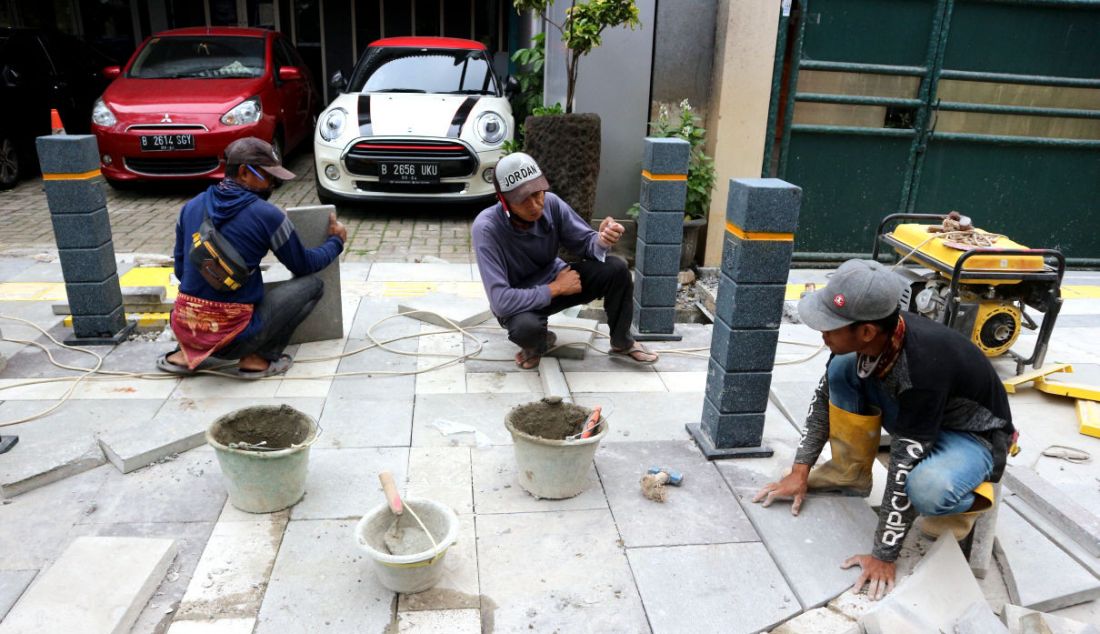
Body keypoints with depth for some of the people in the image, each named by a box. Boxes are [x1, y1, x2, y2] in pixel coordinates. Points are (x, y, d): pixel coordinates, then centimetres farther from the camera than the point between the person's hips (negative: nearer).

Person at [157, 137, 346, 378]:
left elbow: (180, 270, 16)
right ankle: (261, 358, -2)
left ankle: (186, 353, 18)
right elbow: (304, 265, 4)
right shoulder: (266, 215, -10)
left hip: (184, 330, 6)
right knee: (312, 284, 4)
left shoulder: (191, 207, 6)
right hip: (232, 339, -6)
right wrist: (336, 241, 22)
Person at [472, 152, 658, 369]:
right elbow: (500, 301, -35)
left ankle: (621, 342, 8)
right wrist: (556, 288, -27)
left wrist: (602, 241, -31)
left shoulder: (551, 203, -18)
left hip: (554, 279, 5)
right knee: (526, 327, -39)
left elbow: (585, 241, -5)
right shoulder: (486, 228, -31)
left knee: (616, 268, -16)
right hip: (518, 301, -4)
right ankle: (539, 343, 1)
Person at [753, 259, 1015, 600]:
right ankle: (852, 475, 5)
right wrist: (800, 471, -7)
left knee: (926, 489, -39)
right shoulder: (868, 337, -20)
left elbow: (905, 465, -35)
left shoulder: (923, 367, -40)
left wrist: (883, 556, -28)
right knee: (841, 369, -14)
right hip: (913, 418, 7)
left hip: (974, 434, -7)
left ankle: (963, 502, -1)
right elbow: (825, 396, -5)